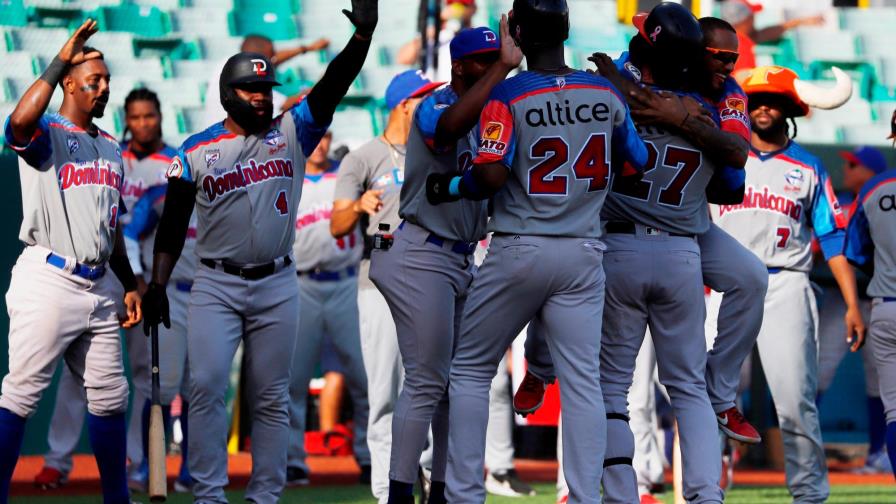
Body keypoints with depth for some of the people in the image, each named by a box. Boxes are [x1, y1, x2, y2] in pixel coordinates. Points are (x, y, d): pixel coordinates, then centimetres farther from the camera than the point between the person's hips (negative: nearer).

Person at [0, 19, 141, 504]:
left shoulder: (110, 148, 18)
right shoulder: (45, 134, -5)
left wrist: (128, 284, 17)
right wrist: (61, 60, -28)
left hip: (99, 287, 7)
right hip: (48, 280, -7)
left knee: (109, 396, 11)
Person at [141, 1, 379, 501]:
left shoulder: (291, 133, 4)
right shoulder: (196, 152, 2)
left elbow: (334, 85, -8)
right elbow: (173, 225, 5)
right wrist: (158, 285, -1)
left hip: (277, 286, 1)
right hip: (216, 286, -1)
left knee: (272, 398, 4)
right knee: (207, 386, -12)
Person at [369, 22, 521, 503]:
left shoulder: (491, 113, 14)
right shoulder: (436, 106, -12)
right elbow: (452, 126, -38)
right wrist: (504, 67, -38)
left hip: (461, 260, 9)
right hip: (420, 259, -9)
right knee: (427, 382, -10)